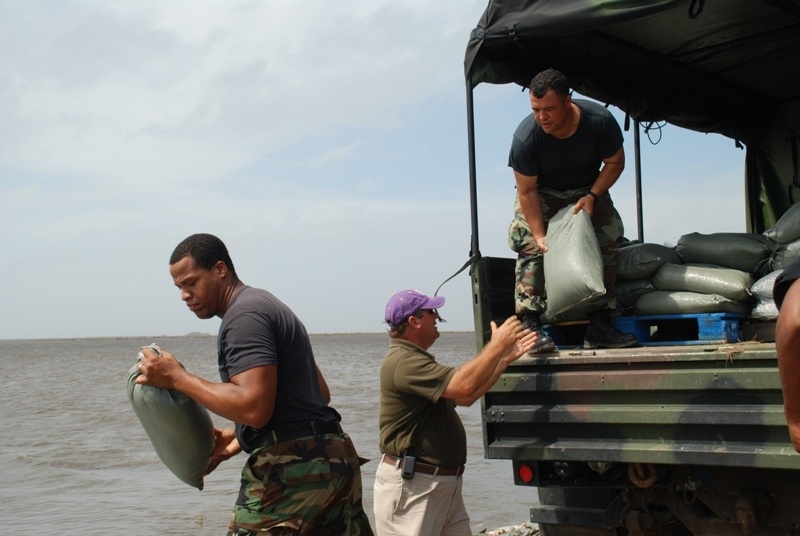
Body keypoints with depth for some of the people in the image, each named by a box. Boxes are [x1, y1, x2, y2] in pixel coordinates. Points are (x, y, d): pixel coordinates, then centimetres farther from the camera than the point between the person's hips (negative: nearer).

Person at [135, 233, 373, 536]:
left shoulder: (243, 315, -11)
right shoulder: (265, 305, 20)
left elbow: (255, 407, -23)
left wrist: (176, 378, -14)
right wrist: (240, 438, 20)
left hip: (290, 467, -10)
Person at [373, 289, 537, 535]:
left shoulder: (417, 360, 19)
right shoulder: (402, 362, -18)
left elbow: (466, 398, 19)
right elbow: (464, 385, -27)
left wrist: (505, 358, 14)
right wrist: (497, 345, -15)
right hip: (410, 487, -10)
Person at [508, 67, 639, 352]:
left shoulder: (600, 121, -27)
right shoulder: (525, 137, -31)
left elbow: (615, 162, -10)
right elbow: (527, 192, -24)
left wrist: (592, 196, -24)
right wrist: (540, 235, -31)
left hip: (588, 191, 2)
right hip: (541, 195, -2)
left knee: (609, 242, -11)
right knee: (530, 246, -23)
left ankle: (599, 327, -7)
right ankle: (529, 325, -24)